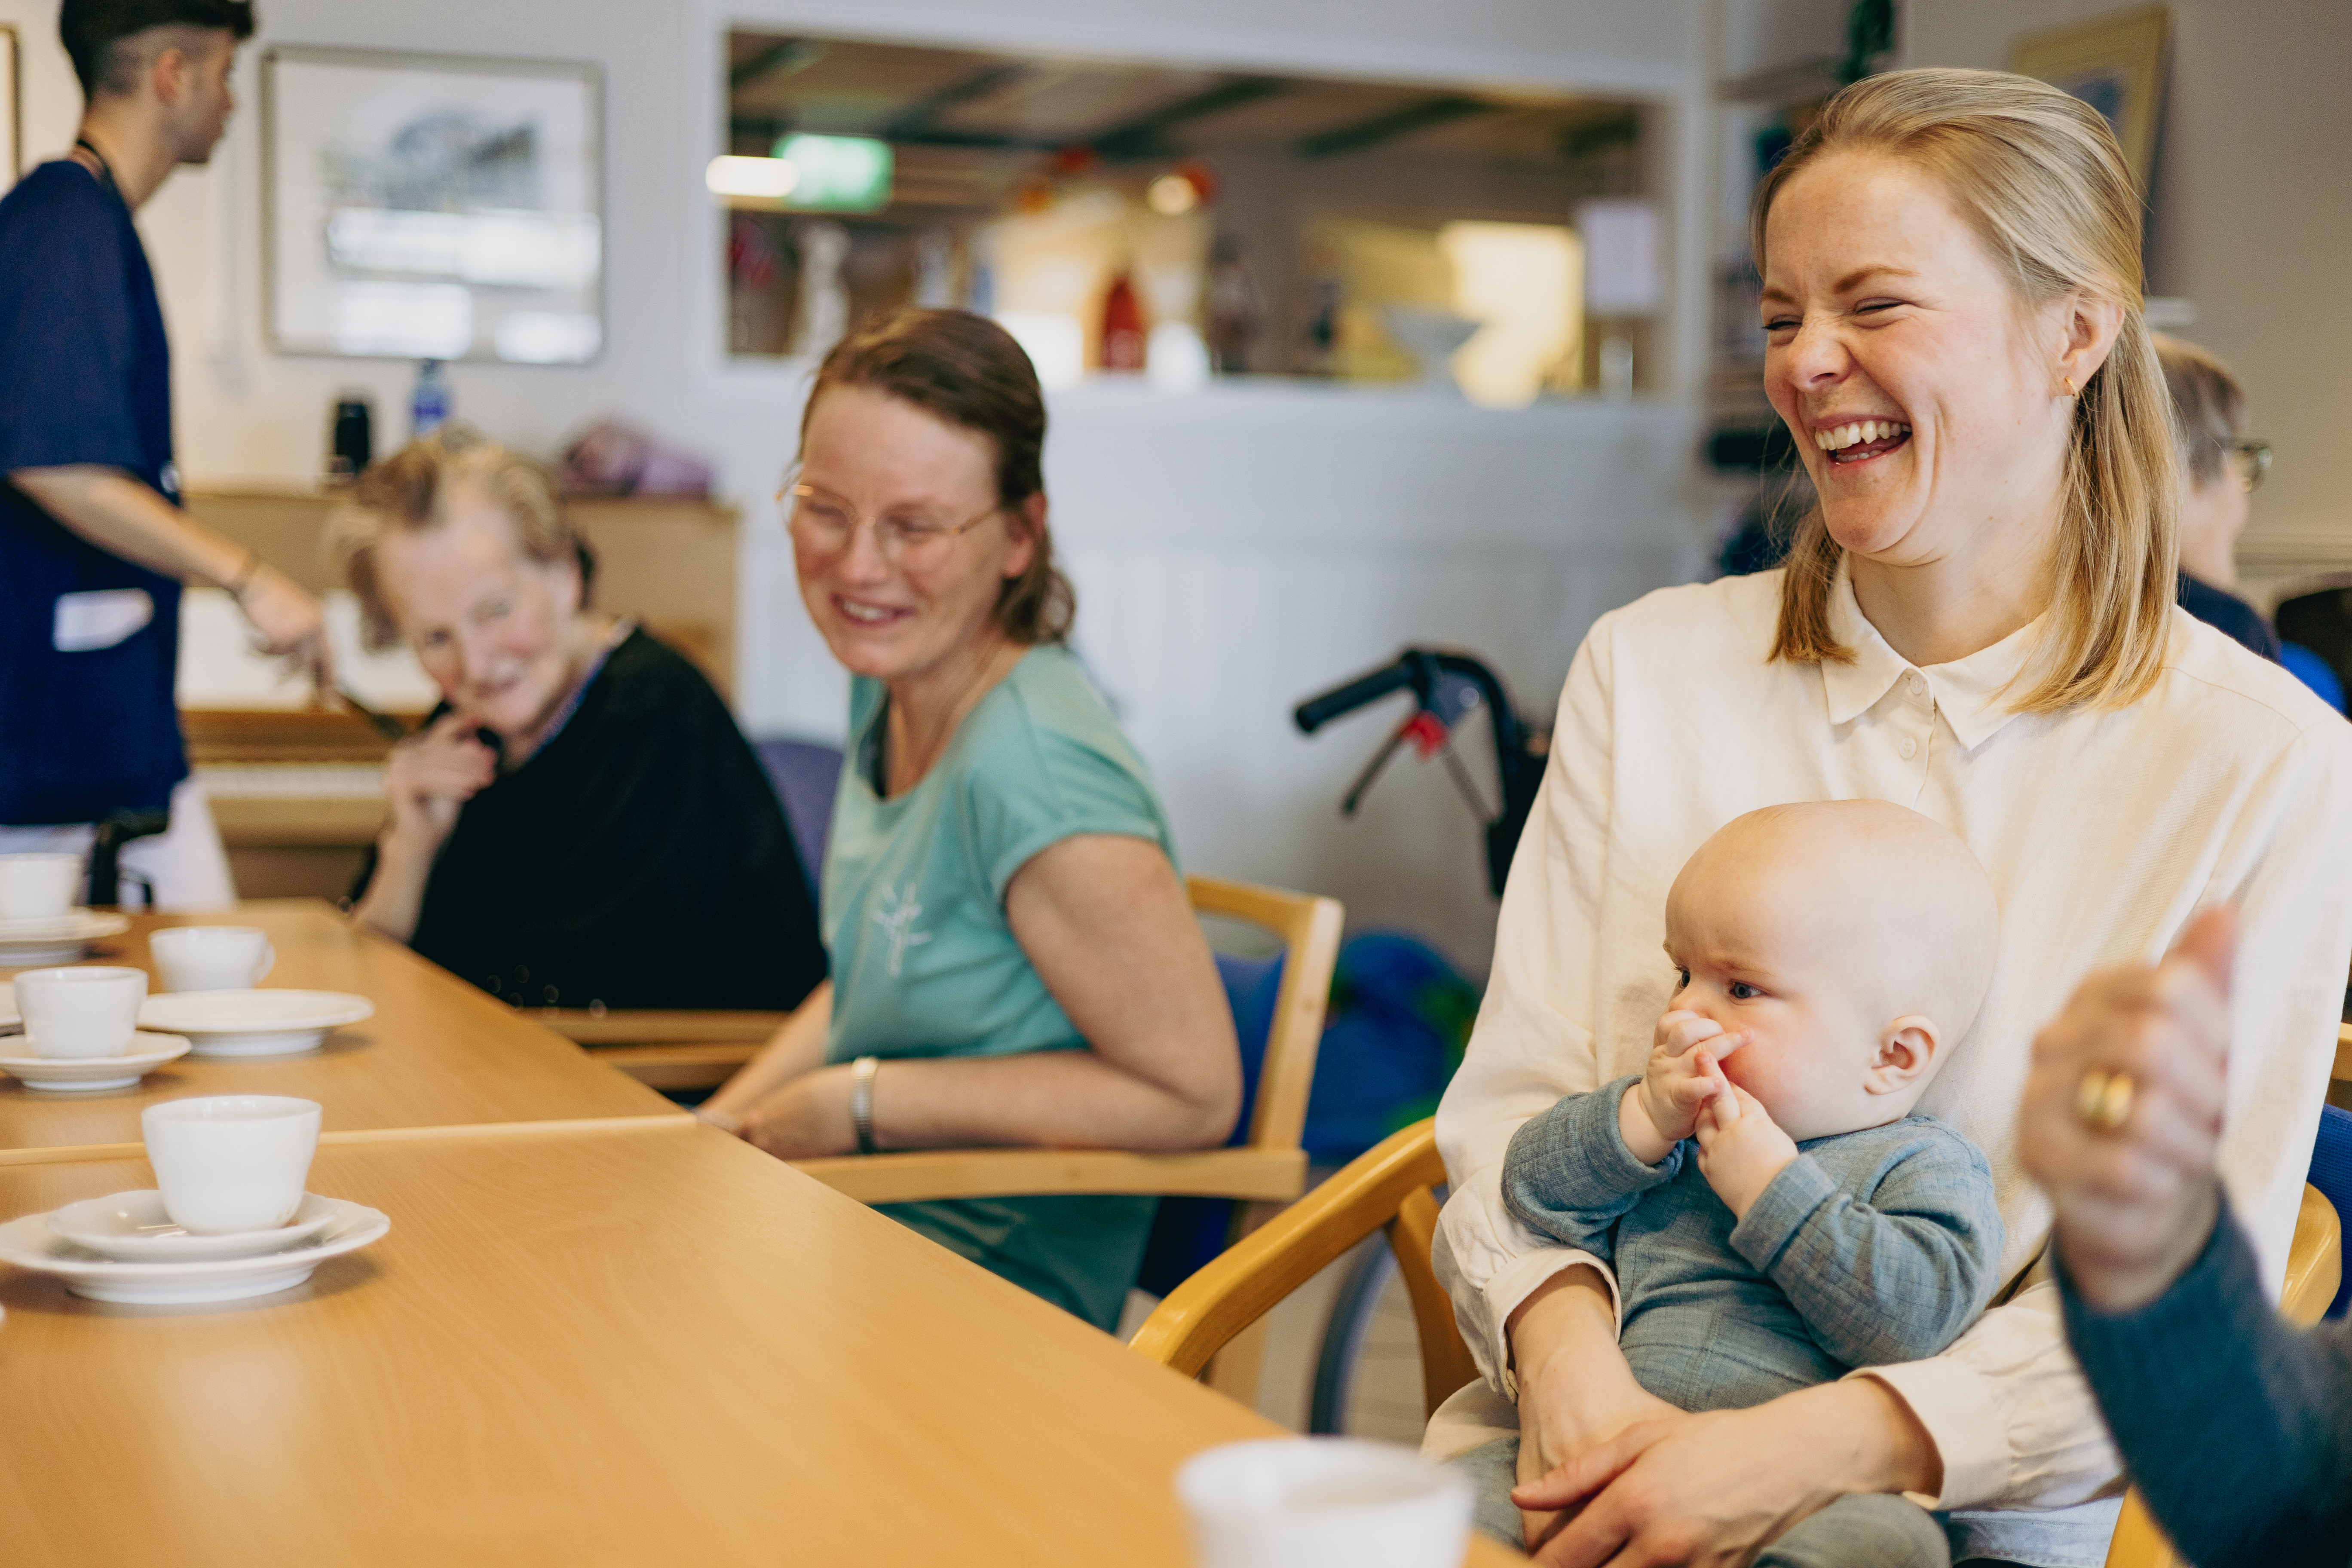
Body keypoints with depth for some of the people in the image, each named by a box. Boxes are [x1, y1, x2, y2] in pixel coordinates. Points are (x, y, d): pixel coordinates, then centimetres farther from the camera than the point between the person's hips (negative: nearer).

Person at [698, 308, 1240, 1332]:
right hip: (857, 1240, 8)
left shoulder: (1031, 764, -25)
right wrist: (715, 1131, 3)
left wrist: (864, 1102, -18)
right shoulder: (890, 688, 3)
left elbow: (1192, 1093, -23)